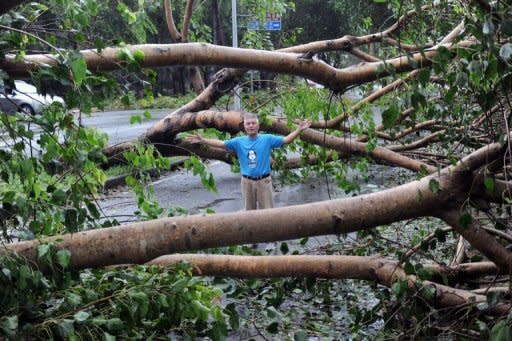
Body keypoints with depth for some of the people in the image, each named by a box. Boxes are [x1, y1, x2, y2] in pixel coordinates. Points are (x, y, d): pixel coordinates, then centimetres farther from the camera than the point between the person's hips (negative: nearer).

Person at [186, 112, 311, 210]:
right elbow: (220, 144, -2)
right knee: (249, 211, 14)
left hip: (263, 180, -2)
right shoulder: (239, 142, 1)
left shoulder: (267, 139, -4)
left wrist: (299, 129, -21)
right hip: (247, 181, 2)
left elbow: (286, 140, -8)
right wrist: (202, 140, -9)